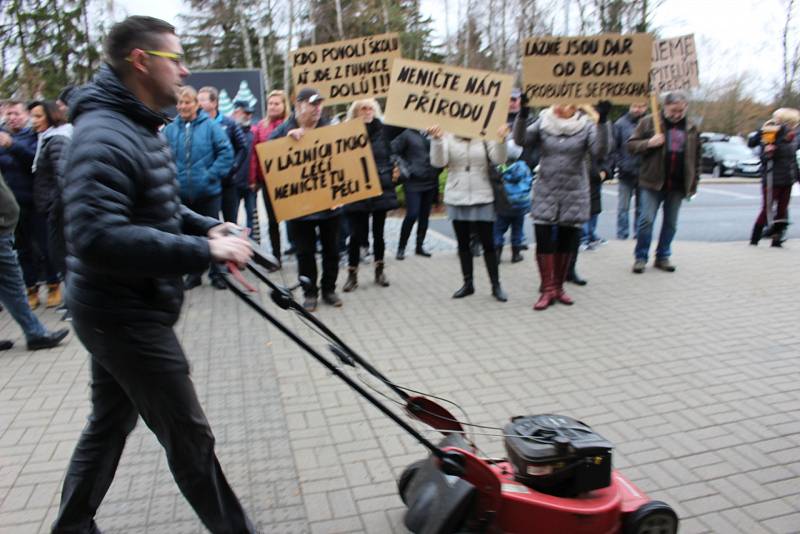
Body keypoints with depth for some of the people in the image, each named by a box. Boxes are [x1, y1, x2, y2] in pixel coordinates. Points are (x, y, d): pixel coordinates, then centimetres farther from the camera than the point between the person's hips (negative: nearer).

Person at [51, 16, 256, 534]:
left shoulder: (139, 128, 11)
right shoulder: (104, 137, -22)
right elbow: (98, 236, -32)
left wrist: (206, 225, 4)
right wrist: (203, 250, -30)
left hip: (120, 311, 10)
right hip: (126, 315, -10)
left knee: (109, 424, 23)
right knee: (190, 437, 3)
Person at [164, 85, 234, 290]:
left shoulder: (210, 126, -4)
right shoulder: (170, 129, 4)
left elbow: (226, 152, -8)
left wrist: (211, 175, -13)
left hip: (208, 191, -3)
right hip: (182, 193, 3)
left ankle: (216, 273, 20)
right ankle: (194, 273, 26)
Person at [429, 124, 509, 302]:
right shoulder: (448, 137, 1)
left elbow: (499, 159, -11)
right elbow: (438, 161, -11)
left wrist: (501, 139, -26)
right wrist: (437, 140, -25)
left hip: (482, 199, -1)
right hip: (457, 199, 2)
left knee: (488, 244, 2)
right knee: (463, 244, 10)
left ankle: (496, 285, 13)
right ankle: (468, 283, 23)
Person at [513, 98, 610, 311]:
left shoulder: (586, 126, 0)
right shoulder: (543, 123, 3)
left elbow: (599, 150, -14)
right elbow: (521, 140, -10)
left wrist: (602, 121, -25)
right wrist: (523, 115, -23)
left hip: (574, 195, 0)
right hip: (545, 193, 0)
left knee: (567, 243, 9)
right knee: (544, 241, -5)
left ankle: (558, 286, 24)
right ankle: (547, 289, 4)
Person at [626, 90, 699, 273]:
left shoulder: (691, 130, 11)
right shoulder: (648, 122, 0)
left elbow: (696, 159, 16)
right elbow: (631, 145, 1)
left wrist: (693, 183, 12)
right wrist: (649, 143, -17)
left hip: (677, 185, 4)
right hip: (652, 182, -3)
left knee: (671, 223, 9)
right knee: (647, 219, -7)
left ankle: (663, 256, 21)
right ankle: (641, 257, 4)